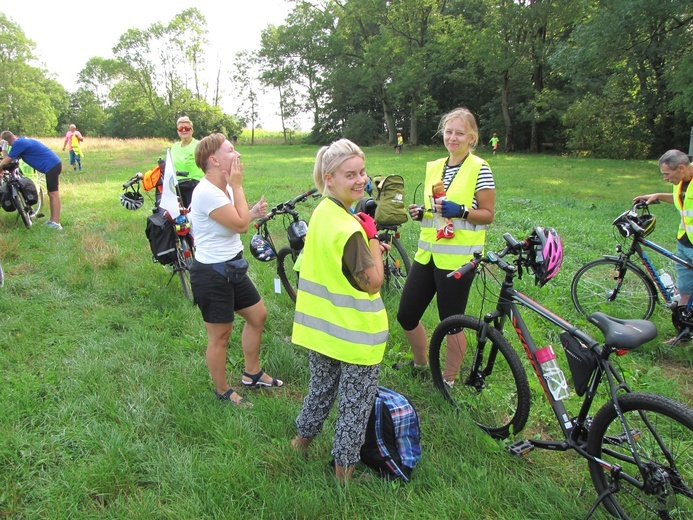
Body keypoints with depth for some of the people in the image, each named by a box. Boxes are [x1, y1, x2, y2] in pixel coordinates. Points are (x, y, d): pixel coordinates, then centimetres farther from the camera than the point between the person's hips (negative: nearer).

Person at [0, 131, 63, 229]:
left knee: (53, 193, -10)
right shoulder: (22, 140, 16)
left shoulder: (18, 143, -12)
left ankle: (56, 224, -11)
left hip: (51, 166, -10)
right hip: (53, 164, 10)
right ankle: (53, 220, 17)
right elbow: (15, 158, 26)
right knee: (52, 193, 12)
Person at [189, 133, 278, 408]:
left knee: (258, 315, 19)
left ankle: (252, 374, 37)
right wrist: (237, 185, -16)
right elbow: (240, 224, -24)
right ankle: (222, 391, 26)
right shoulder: (207, 192, -23)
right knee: (220, 335, 4)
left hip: (232, 268, 10)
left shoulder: (224, 188, 8)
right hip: (211, 275, -10)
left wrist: (253, 212, -4)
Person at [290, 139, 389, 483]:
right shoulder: (349, 228, -26)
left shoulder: (321, 212, 2)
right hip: (354, 333, -8)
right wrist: (372, 238, -14)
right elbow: (373, 283, -22)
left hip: (320, 325, 8)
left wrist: (370, 249, 4)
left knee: (321, 387, 29)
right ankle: (344, 466, 28)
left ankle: (302, 437, 49)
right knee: (356, 402, 12)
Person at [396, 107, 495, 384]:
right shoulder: (433, 167, 12)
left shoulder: (479, 168, -6)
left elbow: (488, 214, -6)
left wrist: (460, 211, -22)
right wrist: (420, 213, 1)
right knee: (406, 315, 11)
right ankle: (420, 363, 37)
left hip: (457, 258, -6)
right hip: (427, 254, 7)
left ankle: (448, 380, 26)